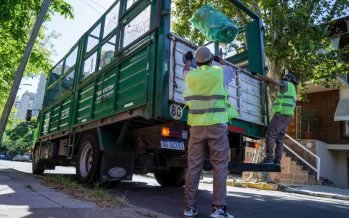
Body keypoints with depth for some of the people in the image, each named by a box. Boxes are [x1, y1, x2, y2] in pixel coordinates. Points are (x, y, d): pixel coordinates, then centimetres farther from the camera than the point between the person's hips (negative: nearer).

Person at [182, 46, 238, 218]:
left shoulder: (191, 75, 8)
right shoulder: (220, 72, 4)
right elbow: (232, 72, 28)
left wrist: (188, 60, 52)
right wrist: (220, 61, 45)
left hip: (196, 125, 3)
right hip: (216, 124, -2)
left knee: (193, 166, 6)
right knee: (220, 166, 2)